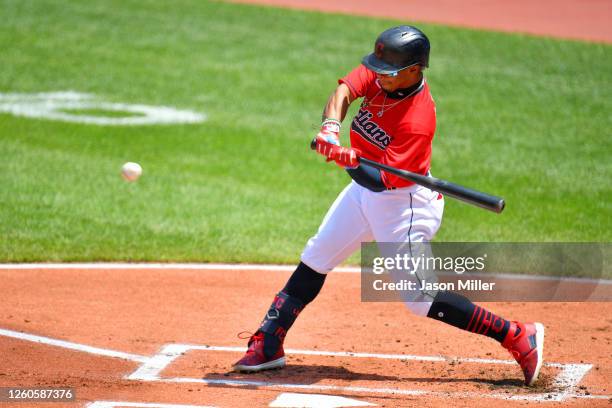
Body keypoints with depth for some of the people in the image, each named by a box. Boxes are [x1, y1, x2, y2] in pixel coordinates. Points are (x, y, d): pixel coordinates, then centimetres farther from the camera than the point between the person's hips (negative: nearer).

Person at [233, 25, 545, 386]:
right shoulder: (379, 74, -10)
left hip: (402, 205, -8)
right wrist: (331, 127, -42)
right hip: (364, 191, 8)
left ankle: (518, 337, -3)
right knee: (315, 260, 10)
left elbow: (384, 181, -31)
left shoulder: (418, 121, -30)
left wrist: (351, 161, -48)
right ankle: (268, 345, 18)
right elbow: (344, 92, -23)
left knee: (420, 300, -9)